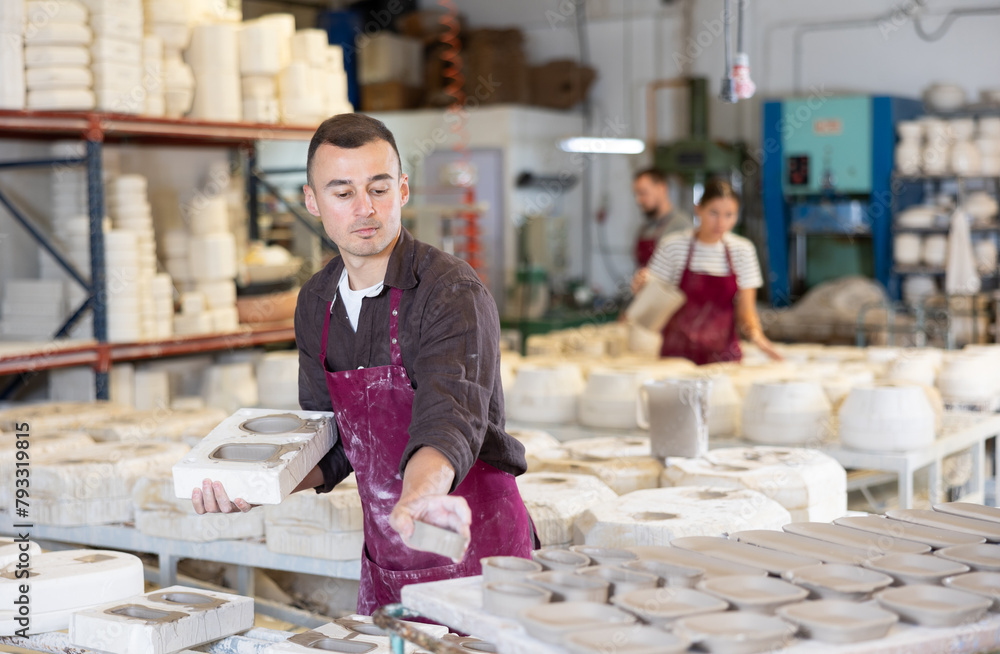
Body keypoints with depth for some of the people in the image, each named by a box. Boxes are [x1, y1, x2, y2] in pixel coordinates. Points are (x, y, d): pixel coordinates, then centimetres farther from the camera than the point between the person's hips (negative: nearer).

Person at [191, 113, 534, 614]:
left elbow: (447, 424, -34)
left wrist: (420, 494, -55)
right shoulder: (316, 302, 3)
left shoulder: (452, 292, -19)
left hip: (474, 551, -6)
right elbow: (332, 441, 8)